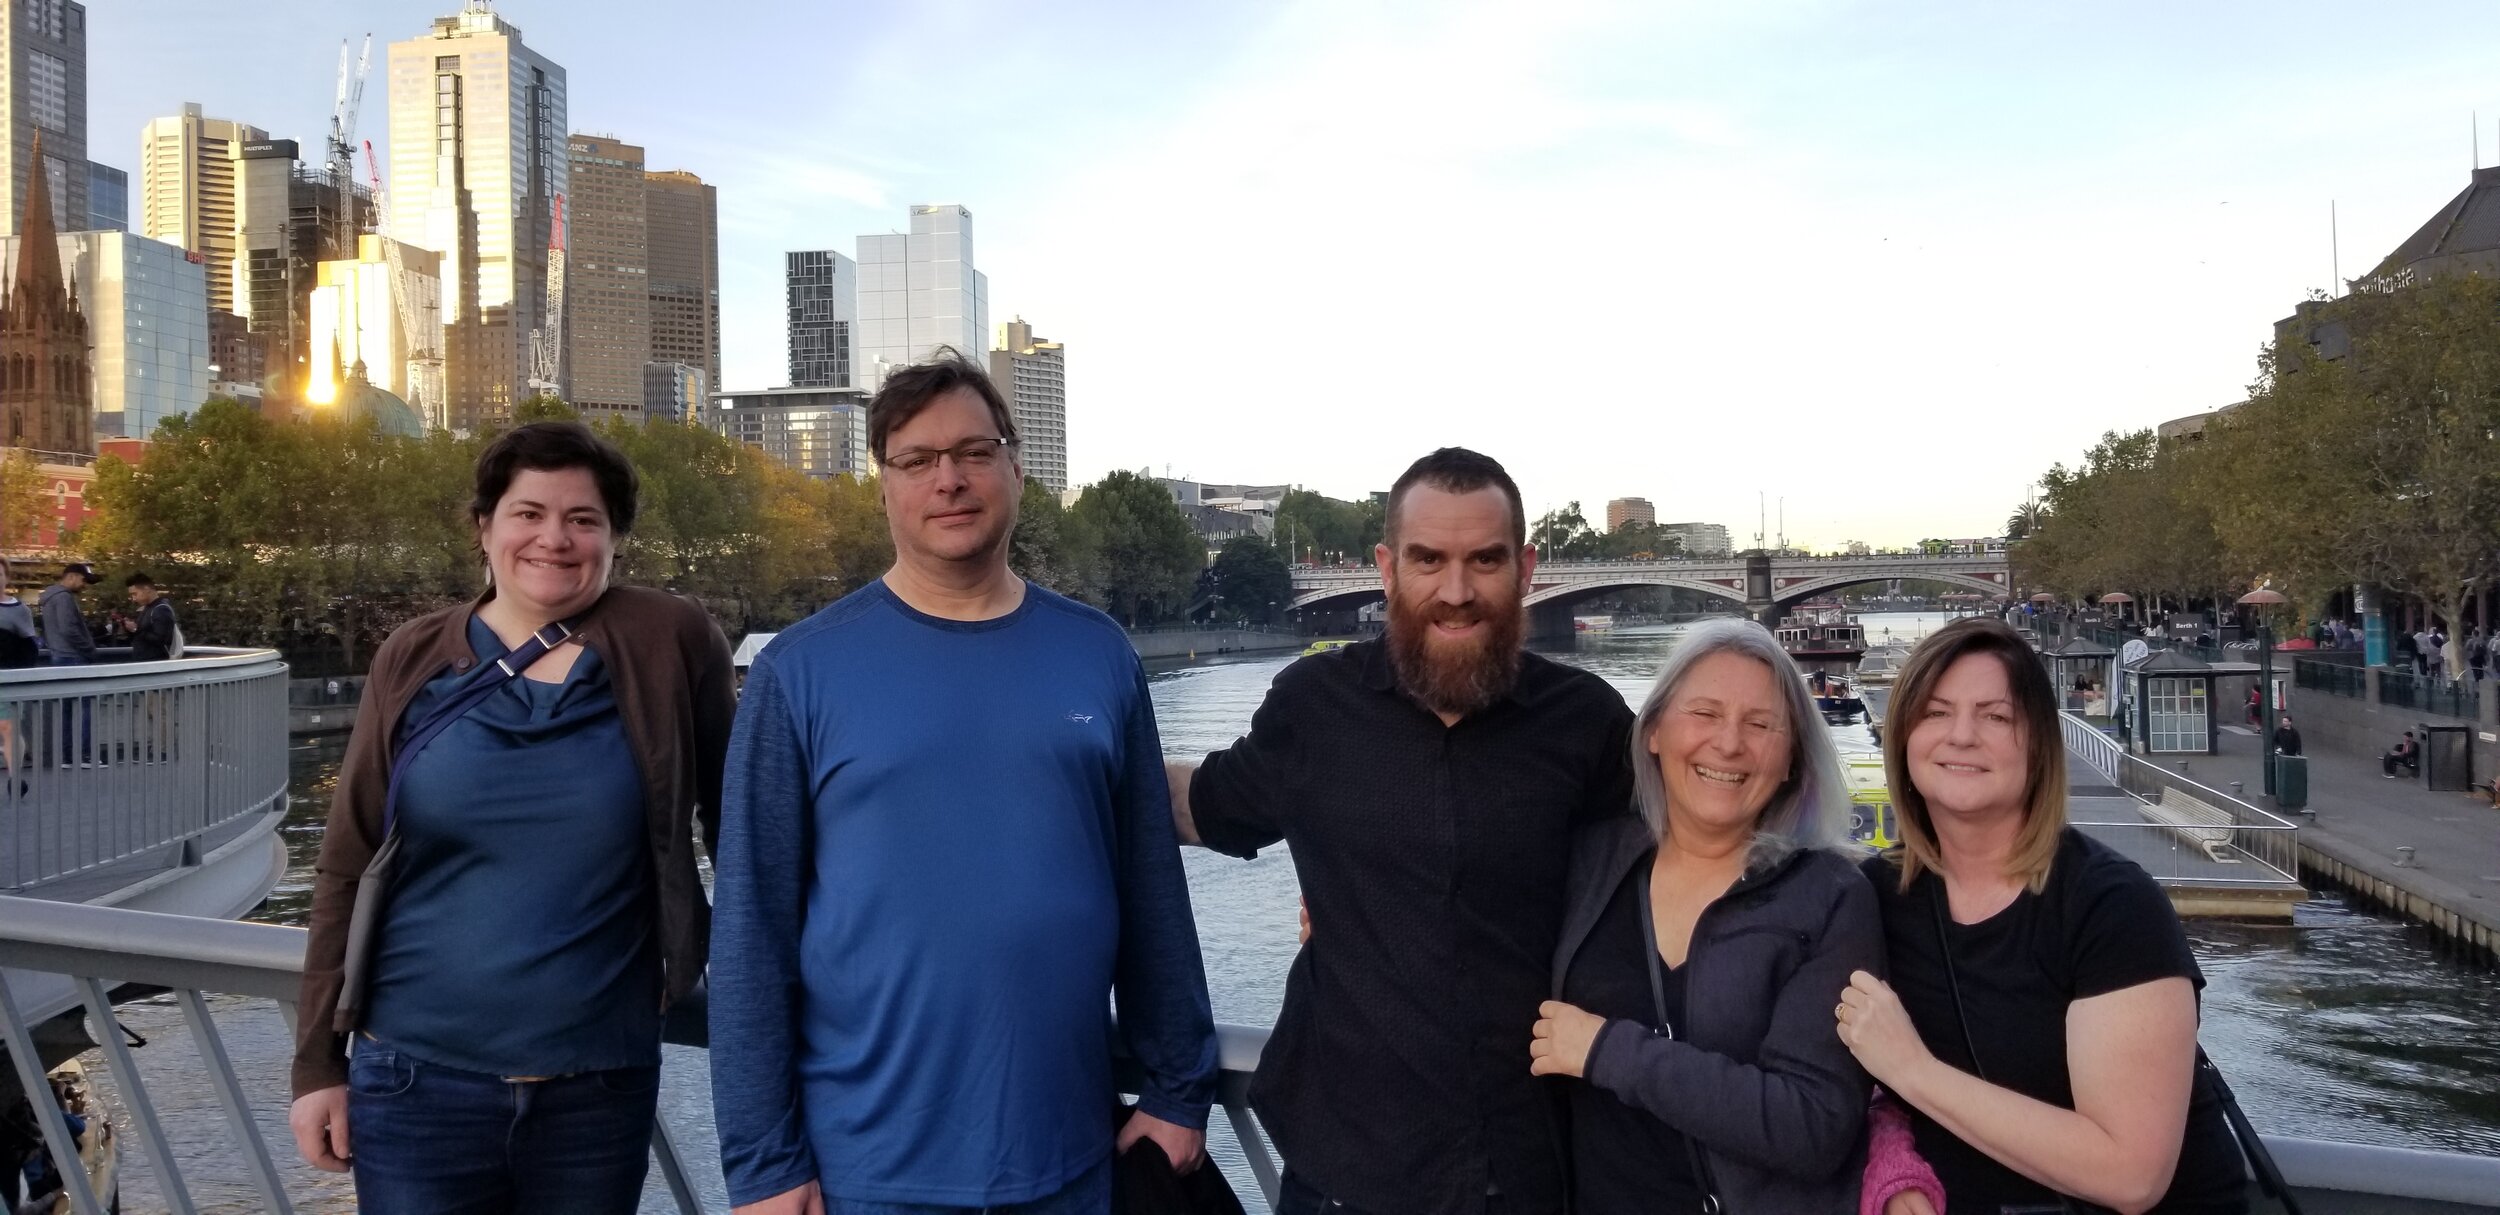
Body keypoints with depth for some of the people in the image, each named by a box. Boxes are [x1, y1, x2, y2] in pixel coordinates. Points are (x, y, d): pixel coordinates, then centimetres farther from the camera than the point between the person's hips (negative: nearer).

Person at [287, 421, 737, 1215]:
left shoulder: (669, 644, -5)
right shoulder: (415, 660, 1)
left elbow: (738, 829, 3)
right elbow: (348, 869, 5)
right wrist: (318, 1061, 4)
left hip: (599, 1088, -1)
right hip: (417, 1081, 1)